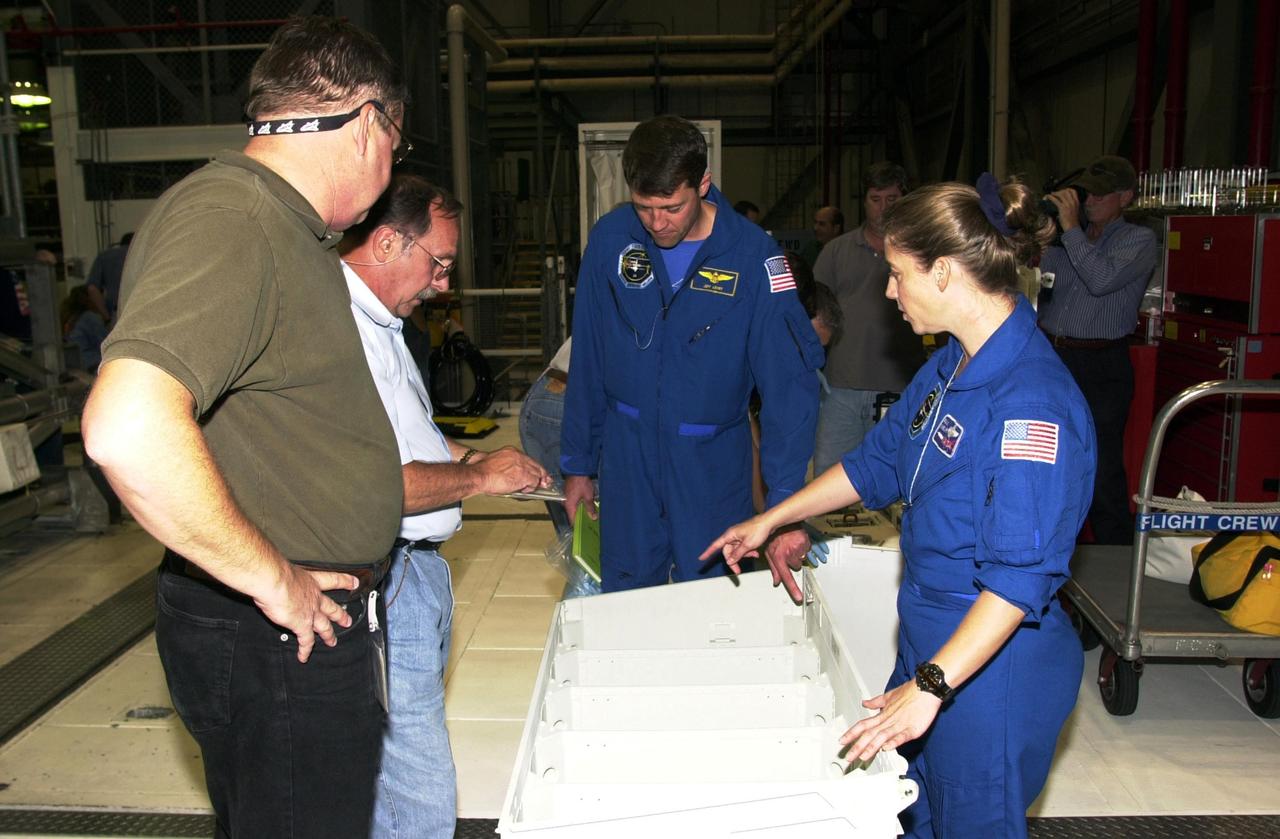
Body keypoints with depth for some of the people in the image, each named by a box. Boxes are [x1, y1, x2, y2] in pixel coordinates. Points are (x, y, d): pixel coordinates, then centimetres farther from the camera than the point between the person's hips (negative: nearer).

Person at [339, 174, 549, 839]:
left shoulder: (377, 320, 16)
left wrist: (469, 456, 14)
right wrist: (477, 477, -14)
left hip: (416, 568, 11)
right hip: (387, 579, -11)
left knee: (396, 780, 21)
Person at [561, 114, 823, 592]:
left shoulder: (752, 254, -15)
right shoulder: (611, 239, -7)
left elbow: (789, 384, -16)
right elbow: (586, 363, 2)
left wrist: (787, 503, -20)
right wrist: (577, 463, 6)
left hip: (713, 462, -2)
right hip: (626, 452, 2)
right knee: (625, 602, 14)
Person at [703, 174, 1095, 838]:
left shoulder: (1034, 403, -27)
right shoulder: (950, 366, 4)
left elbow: (1020, 576, -30)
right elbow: (877, 462, 15)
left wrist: (931, 685, -33)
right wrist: (769, 521, 18)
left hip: (991, 665, -8)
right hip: (928, 637, 9)